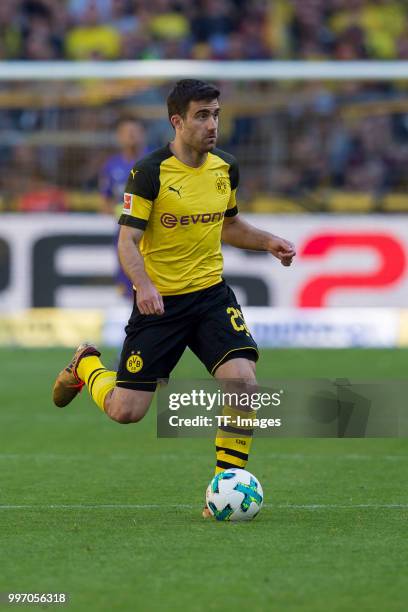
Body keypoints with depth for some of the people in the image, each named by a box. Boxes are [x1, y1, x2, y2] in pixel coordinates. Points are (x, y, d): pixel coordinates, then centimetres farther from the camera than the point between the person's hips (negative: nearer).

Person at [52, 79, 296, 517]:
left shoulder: (225, 170, 4)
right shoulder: (150, 172, -13)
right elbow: (127, 240, -13)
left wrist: (268, 242, 4)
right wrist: (142, 284, -31)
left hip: (211, 294, 4)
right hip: (158, 301, -4)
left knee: (243, 381, -20)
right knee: (125, 412, 0)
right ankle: (86, 366, 36)